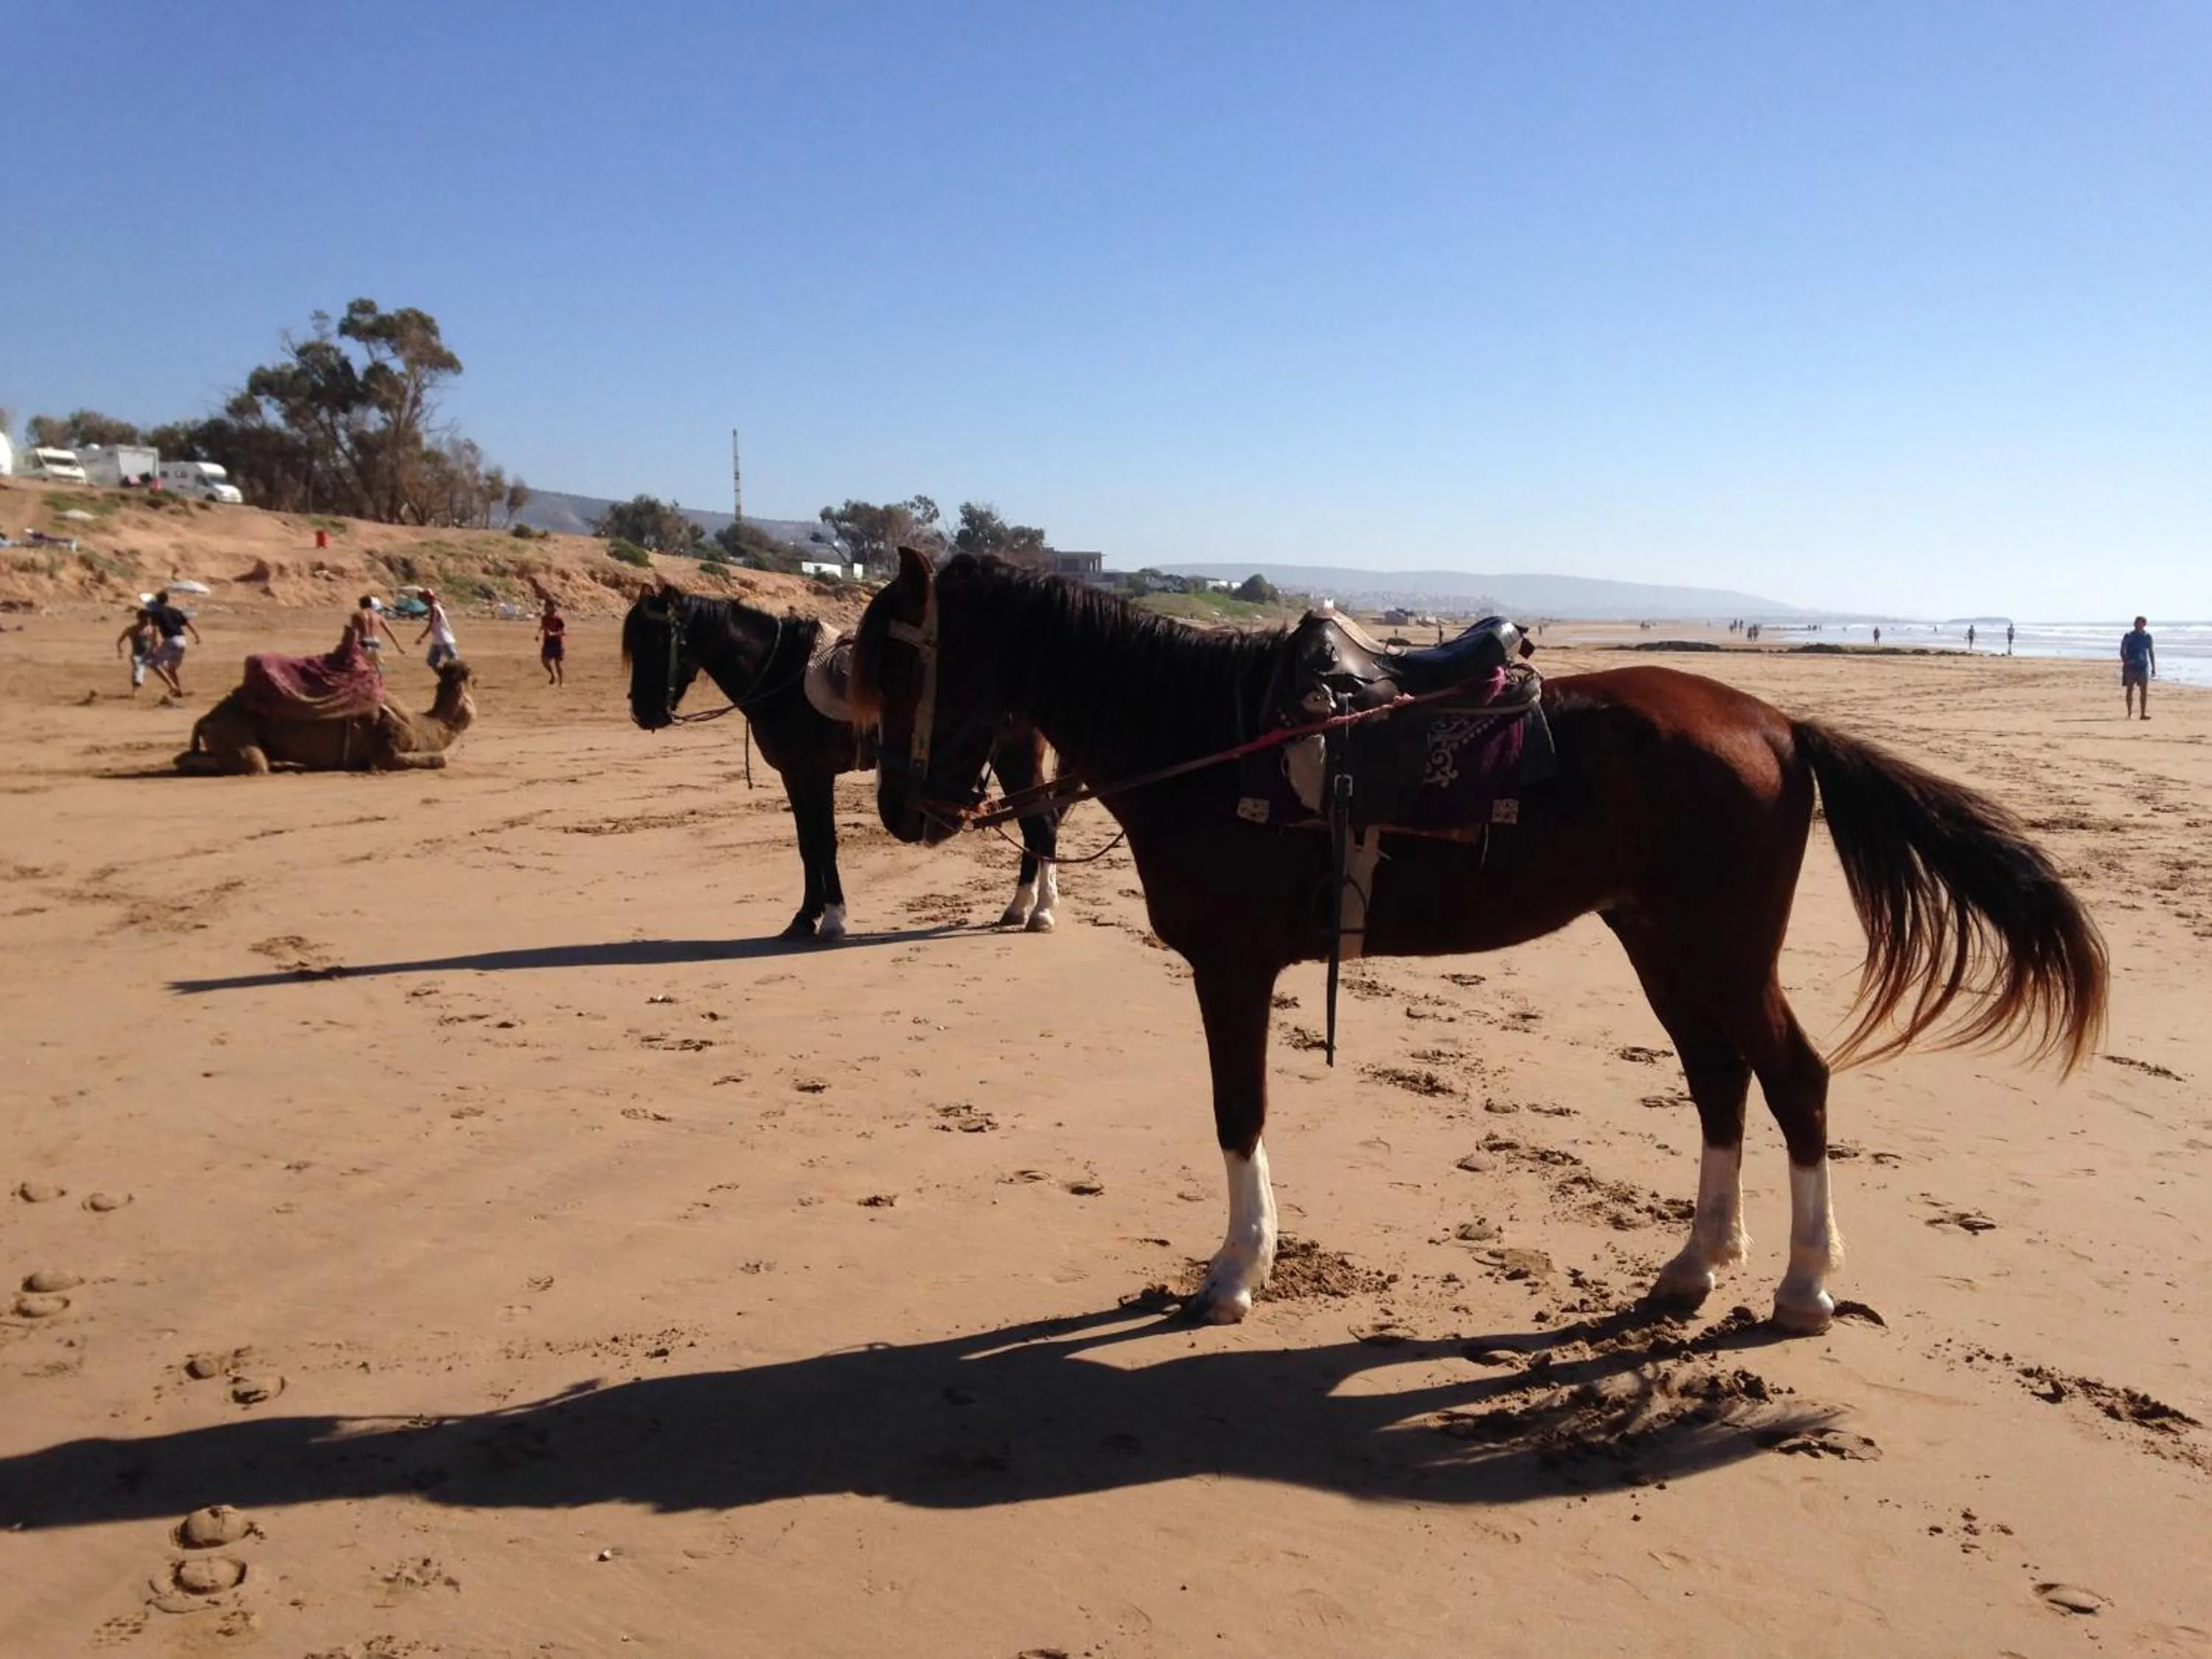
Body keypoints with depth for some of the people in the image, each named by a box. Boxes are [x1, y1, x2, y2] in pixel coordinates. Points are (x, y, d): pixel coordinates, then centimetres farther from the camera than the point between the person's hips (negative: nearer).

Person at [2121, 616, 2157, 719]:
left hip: (2143, 666, 2)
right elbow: (2123, 652, -2)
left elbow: (2151, 652, 14)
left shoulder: (2147, 636, 8)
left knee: (2144, 690, -3)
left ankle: (2144, 713, -1)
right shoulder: (2128, 636, -1)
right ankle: (2130, 713, 10)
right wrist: (2126, 663, -15)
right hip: (2131, 667, -2)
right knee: (2130, 690, 2)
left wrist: (2153, 667, 11)